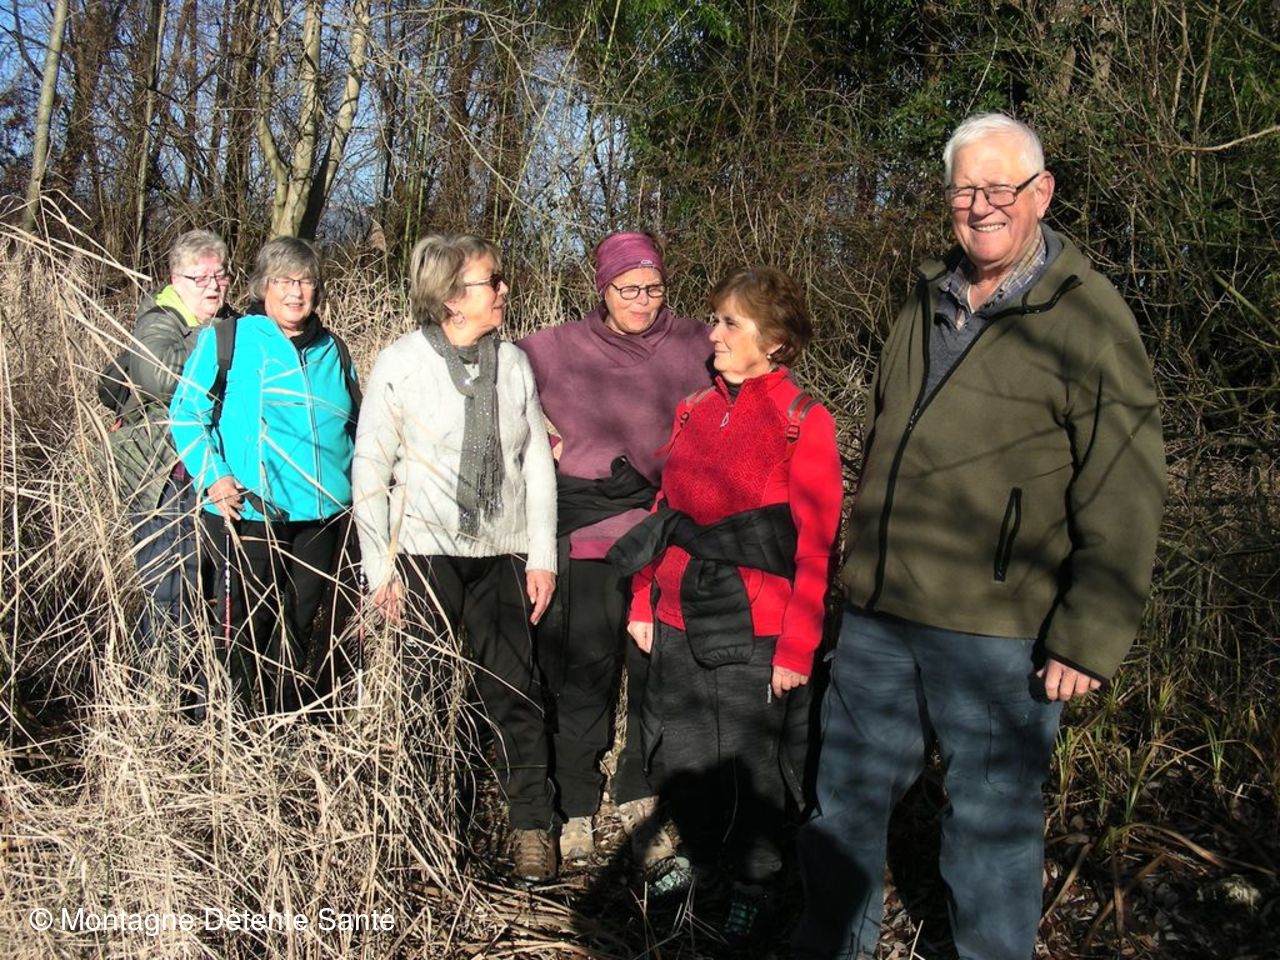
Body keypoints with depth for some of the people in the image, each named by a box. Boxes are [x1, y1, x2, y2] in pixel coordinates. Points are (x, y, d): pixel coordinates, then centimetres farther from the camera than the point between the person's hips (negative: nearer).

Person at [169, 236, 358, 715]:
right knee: (248, 625, 3)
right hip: (249, 512, -4)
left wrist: (353, 483, 11)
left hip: (323, 514, 5)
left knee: (300, 623, 14)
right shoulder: (225, 340, -2)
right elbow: (186, 413, -3)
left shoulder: (333, 350, 12)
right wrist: (213, 477, -14)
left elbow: (354, 423, 23)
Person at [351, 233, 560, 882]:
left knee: (515, 693, 5)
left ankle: (531, 826, 18)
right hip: (425, 553, -2)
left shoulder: (513, 363, 4)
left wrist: (541, 555, 4)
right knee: (413, 692, 4)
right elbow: (371, 468, -2)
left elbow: (537, 463, 7)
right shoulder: (399, 364, -5)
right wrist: (380, 566, -5)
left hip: (502, 554, 2)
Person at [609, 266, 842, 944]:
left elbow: (815, 549, -11)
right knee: (678, 755, 14)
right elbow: (665, 513, 12)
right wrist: (643, 605, 8)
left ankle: (754, 884, 31)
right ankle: (700, 856, 40)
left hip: (753, 632, -5)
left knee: (749, 761, 8)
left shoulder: (803, 424, -9)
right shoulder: (694, 412, 8)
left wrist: (797, 648, -13)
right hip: (678, 622, 5)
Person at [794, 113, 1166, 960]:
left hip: (997, 635, -6)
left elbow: (1124, 500, -11)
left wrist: (1088, 637, -14)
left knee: (992, 823, 9)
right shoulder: (925, 305, 12)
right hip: (879, 616, 7)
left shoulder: (1088, 319, -8)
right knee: (843, 802, 17)